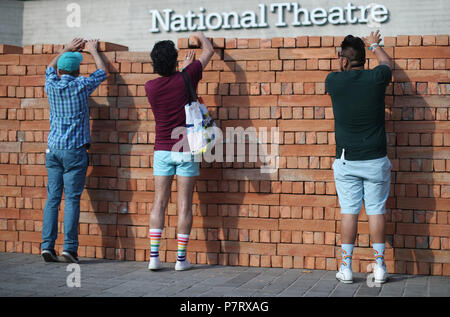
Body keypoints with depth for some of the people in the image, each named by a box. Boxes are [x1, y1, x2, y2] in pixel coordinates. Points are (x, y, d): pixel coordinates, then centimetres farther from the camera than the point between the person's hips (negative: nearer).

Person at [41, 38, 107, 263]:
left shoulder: (51, 85, 5)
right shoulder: (80, 85, -5)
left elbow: (50, 67, 30)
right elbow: (102, 72, 13)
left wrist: (68, 49, 37)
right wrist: (92, 50, 27)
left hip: (53, 149, 4)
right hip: (74, 150, -4)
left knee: (52, 197, 4)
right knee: (72, 199, -5)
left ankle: (47, 245, 1)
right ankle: (69, 246, -8)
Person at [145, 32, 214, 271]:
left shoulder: (151, 87, -3)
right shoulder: (186, 78, -9)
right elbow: (209, 51, 7)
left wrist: (184, 67, 34)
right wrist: (200, 36, 27)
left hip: (162, 150, 2)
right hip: (186, 150, -2)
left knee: (159, 203, 5)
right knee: (184, 204, 2)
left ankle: (154, 256, -1)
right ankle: (181, 258, 4)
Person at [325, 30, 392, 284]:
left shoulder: (334, 81, -6)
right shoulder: (376, 78, -5)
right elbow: (387, 63, 20)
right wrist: (374, 44, 39)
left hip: (346, 161, 0)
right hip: (375, 160, 0)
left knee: (348, 211, 5)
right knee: (376, 211, 5)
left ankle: (346, 267, 8)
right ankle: (379, 267, 9)